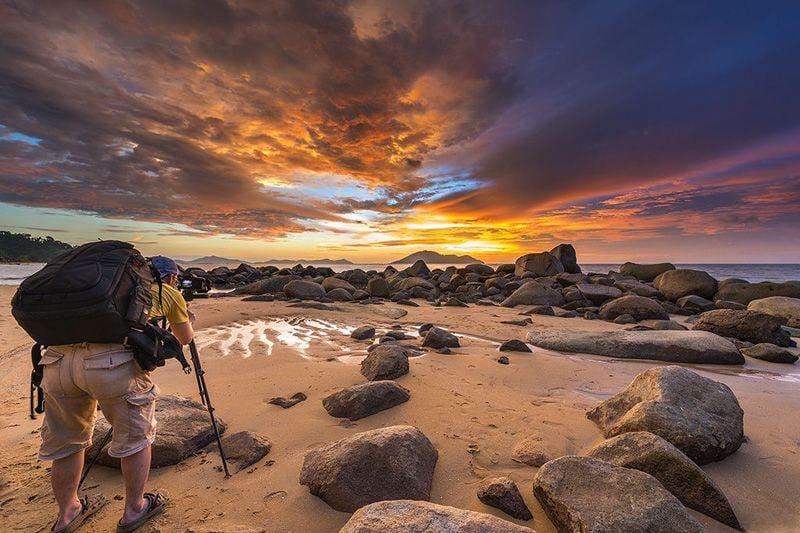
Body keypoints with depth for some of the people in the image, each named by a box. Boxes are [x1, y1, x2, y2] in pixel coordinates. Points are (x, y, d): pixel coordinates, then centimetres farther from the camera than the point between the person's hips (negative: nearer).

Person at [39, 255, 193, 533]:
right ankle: (134, 510, 34)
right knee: (136, 436, 18)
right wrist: (187, 318, 49)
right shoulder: (170, 292, 18)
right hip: (113, 361, -5)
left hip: (57, 356, 6)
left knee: (66, 439, 28)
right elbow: (185, 338, 31)